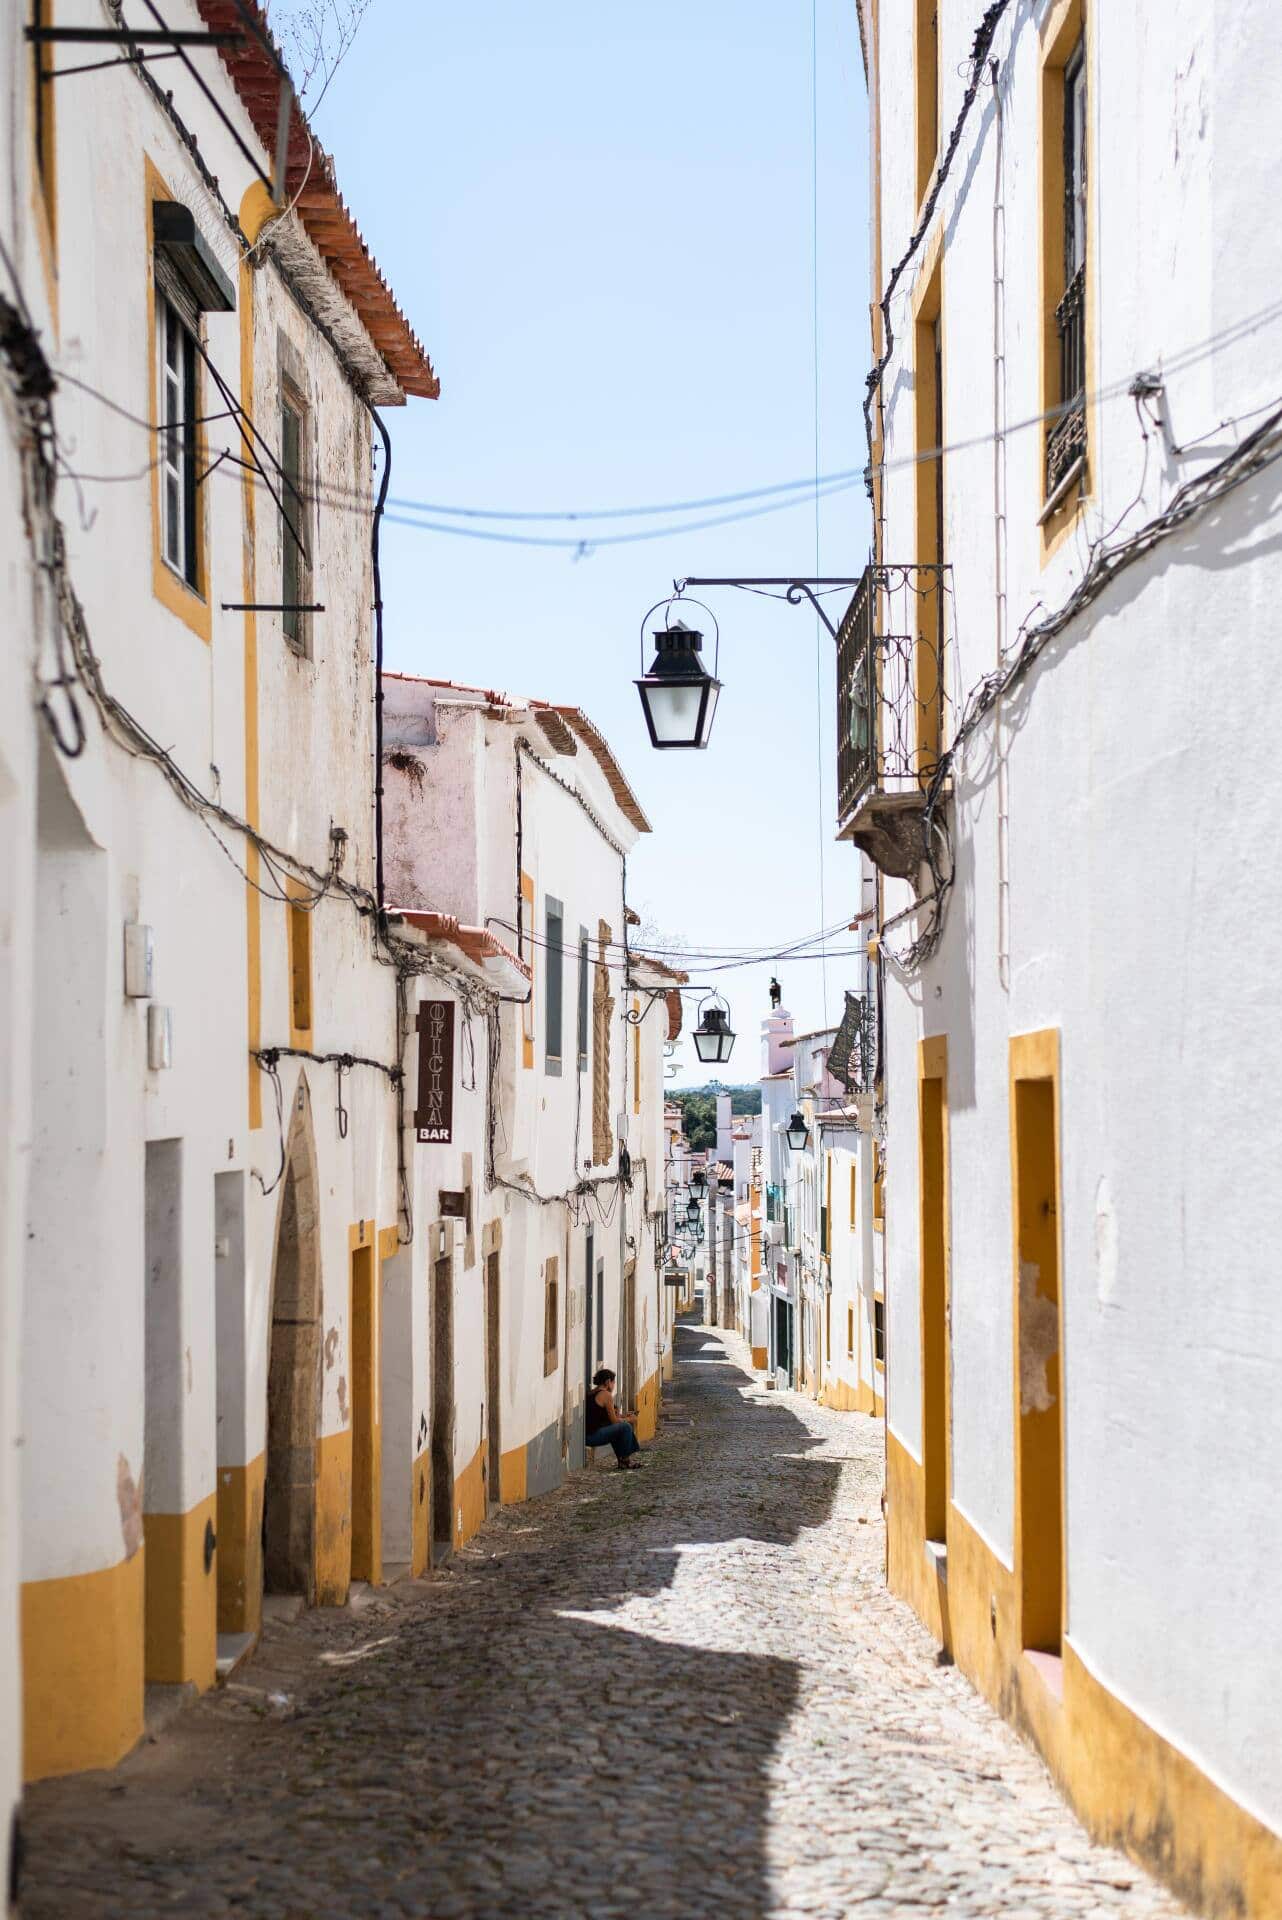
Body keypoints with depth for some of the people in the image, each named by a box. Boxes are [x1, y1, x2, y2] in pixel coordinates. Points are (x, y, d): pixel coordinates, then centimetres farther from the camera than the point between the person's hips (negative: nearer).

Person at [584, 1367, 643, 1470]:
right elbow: (614, 1421, -5)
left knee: (615, 1430, 28)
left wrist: (620, 1416, 20)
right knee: (626, 1427, -2)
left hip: (585, 1435, 9)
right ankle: (625, 1460, 9)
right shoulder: (606, 1394, -9)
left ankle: (622, 1460, 29)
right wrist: (629, 1420, 12)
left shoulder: (591, 1393, 17)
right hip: (594, 1436, -9)